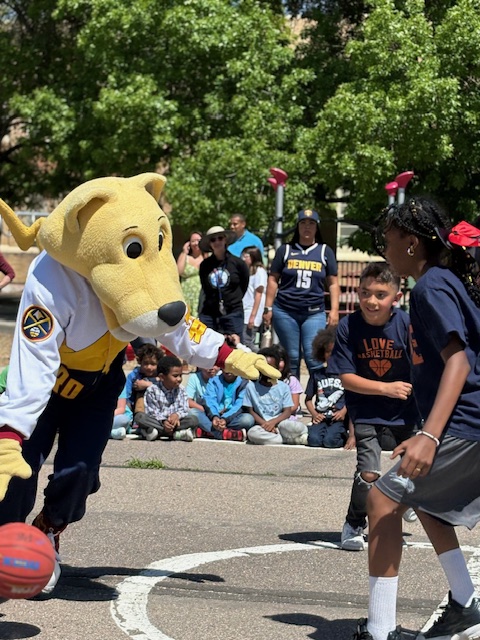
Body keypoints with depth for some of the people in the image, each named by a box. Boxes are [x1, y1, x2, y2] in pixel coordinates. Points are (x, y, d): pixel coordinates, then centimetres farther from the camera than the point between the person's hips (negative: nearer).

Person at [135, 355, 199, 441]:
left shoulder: (180, 390, 8)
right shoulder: (152, 390, -3)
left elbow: (185, 410, -1)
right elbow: (152, 412, -10)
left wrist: (177, 415, -25)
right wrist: (163, 421, -29)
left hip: (175, 422, 2)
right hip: (158, 422, -2)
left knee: (193, 420, -21)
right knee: (139, 416, -29)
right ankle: (176, 433, -39)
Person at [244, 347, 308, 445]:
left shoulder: (283, 387, 8)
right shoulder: (251, 387, 8)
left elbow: (287, 411, 2)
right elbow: (251, 411, 5)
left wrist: (273, 422, -17)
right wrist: (264, 424, -13)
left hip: (280, 423, -1)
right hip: (262, 424, 1)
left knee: (297, 427, -38)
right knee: (252, 433, -39)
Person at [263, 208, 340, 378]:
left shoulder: (325, 252, 10)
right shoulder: (285, 250, 9)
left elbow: (333, 283, 9)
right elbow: (273, 279, 10)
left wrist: (334, 310, 0)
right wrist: (268, 308, 3)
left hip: (314, 313, 0)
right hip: (285, 312, 1)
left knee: (313, 357, -11)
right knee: (291, 358, 4)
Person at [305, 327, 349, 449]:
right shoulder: (317, 374, 13)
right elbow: (308, 399, 14)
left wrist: (344, 411, -13)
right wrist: (314, 414, -2)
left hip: (338, 418, -2)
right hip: (321, 418, 2)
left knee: (330, 440, -27)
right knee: (314, 440, -26)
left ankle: (343, 436, 5)